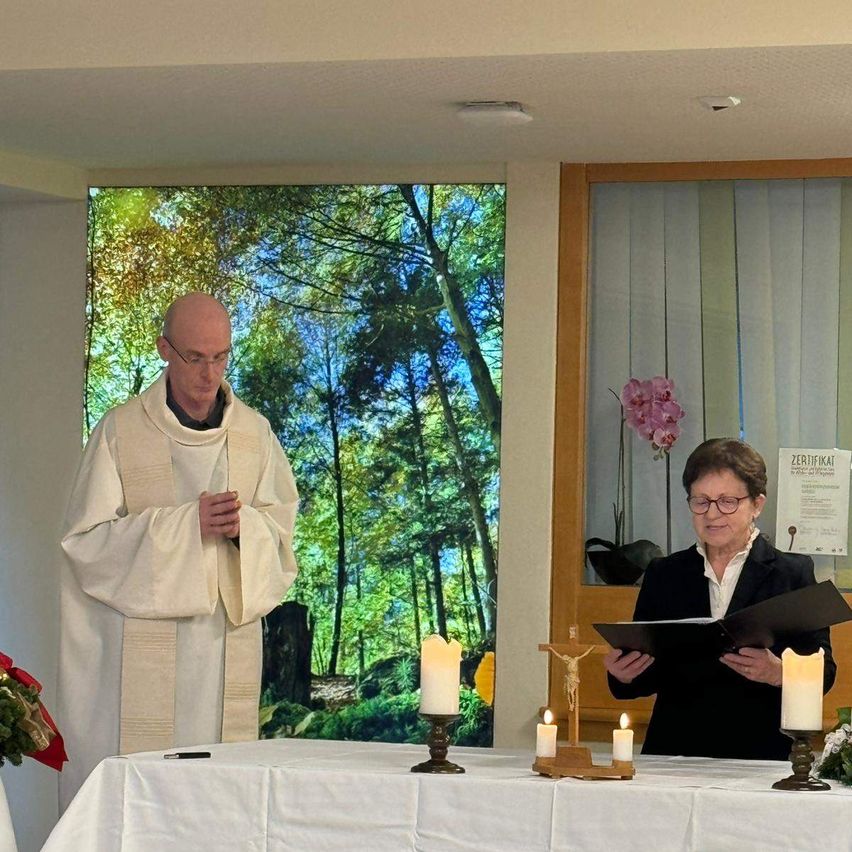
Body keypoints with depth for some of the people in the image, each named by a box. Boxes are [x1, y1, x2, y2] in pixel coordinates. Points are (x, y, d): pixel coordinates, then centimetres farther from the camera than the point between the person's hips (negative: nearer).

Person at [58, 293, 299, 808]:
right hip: (142, 644, -3)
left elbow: (282, 525, 11)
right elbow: (88, 538, -4)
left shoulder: (254, 432, 10)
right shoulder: (121, 432, 0)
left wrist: (244, 524, -13)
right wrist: (187, 522, -15)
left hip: (228, 640, 3)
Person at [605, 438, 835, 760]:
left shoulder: (794, 574, 9)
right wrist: (623, 674, -7)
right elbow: (648, 676, 15)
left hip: (761, 755, -5)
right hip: (674, 752, 5)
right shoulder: (663, 575, 17)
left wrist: (777, 673, -19)